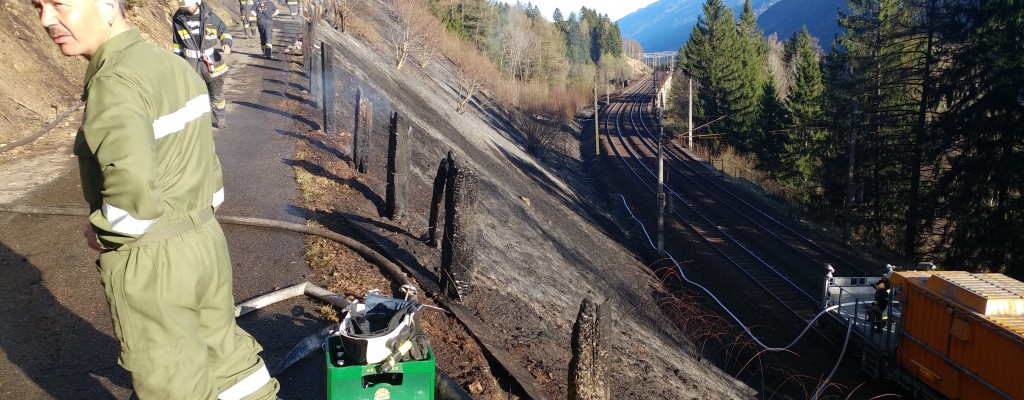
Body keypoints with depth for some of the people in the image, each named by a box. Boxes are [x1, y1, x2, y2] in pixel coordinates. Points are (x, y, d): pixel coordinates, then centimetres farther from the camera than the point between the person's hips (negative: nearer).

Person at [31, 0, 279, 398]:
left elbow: (134, 194, -34)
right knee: (226, 349, 23)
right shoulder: (173, 64, 5)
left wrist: (100, 234, -15)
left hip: (149, 263, -8)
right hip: (206, 242, 8)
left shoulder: (114, 83, -21)